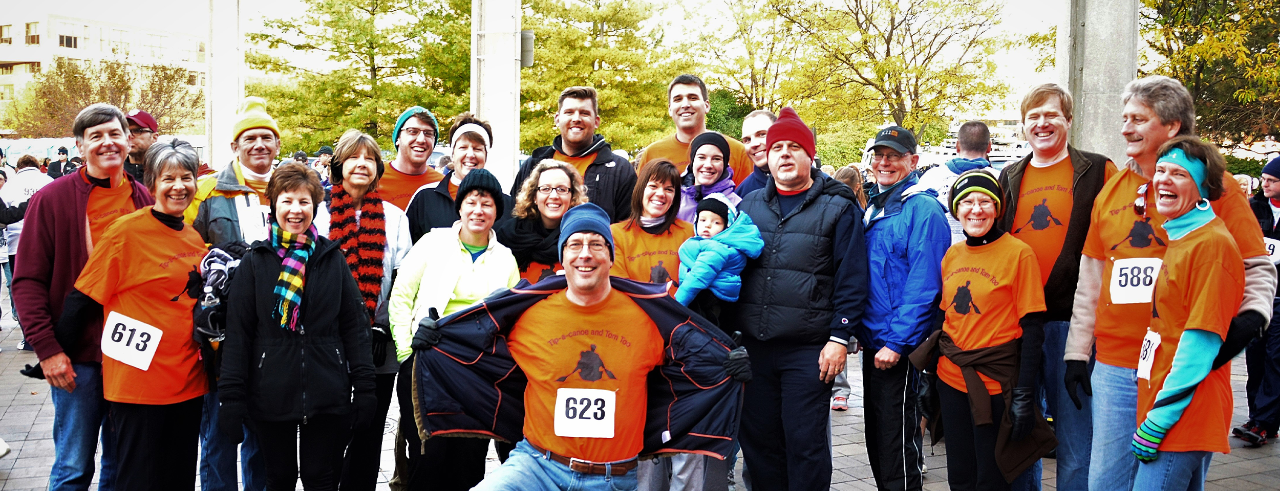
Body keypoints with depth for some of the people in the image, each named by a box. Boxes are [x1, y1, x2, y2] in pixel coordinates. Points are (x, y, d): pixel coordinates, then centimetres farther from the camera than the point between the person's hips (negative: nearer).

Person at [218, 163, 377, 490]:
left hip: (328, 397, 0)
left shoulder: (332, 258, 5)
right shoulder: (255, 261, 3)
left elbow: (355, 325, 4)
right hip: (271, 397, 0)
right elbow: (238, 332, 1)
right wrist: (231, 396, -6)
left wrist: (364, 388, -1)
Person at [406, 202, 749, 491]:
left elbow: (702, 355, 13)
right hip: (538, 463, -1)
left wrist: (730, 365, -1)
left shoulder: (650, 313, -1)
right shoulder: (529, 312, -1)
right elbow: (474, 348, 14)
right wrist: (434, 339, 4)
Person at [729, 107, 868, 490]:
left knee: (805, 443, -1)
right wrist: (728, 330, 9)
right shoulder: (750, 206, 14)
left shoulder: (838, 208, 2)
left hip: (808, 350, -4)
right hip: (753, 346, 4)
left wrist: (839, 338, -10)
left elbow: (851, 279, -3)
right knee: (758, 440, 9)